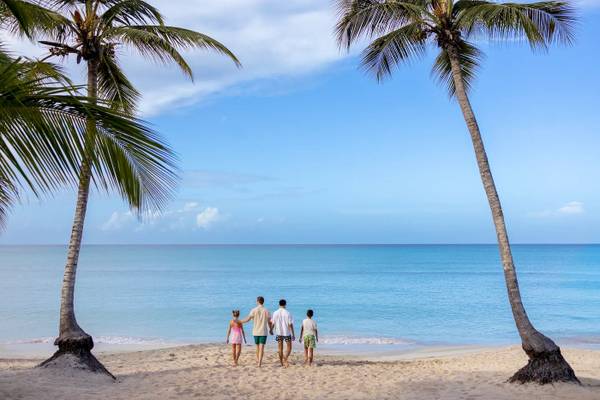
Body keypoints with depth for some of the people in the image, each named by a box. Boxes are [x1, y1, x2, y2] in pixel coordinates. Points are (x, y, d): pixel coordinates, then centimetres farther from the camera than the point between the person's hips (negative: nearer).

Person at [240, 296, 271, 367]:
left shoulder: (254, 310, -5)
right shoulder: (266, 311, -3)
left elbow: (247, 319, -7)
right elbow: (269, 322, 1)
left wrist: (239, 321, 9)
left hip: (256, 332, 1)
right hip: (263, 332, -1)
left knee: (257, 347, 18)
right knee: (261, 348, -3)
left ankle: (258, 361, 31)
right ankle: (259, 362, -13)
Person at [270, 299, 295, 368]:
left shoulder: (275, 313, -4)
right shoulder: (288, 313, -11)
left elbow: (272, 323, 1)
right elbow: (290, 325, -10)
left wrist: (271, 330, 21)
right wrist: (293, 334, -4)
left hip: (279, 333, 3)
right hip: (287, 333, -3)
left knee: (280, 348, 14)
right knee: (289, 347, 6)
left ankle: (281, 362, 20)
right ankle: (285, 359, -17)